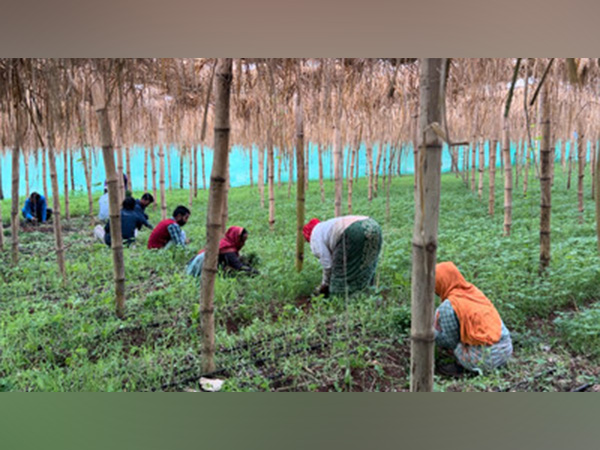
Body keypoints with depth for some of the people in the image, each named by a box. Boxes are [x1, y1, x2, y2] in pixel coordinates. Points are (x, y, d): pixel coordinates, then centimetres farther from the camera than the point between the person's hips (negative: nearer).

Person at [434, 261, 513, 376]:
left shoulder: (448, 306, -14)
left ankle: (459, 365, 3)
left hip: (484, 359, -8)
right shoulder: (473, 290, 8)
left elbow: (450, 340, -6)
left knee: (438, 314, -1)